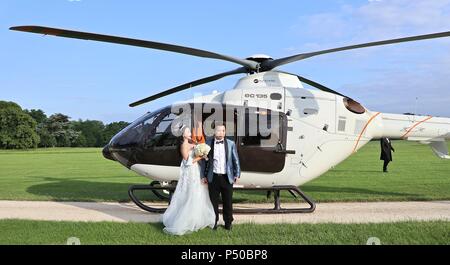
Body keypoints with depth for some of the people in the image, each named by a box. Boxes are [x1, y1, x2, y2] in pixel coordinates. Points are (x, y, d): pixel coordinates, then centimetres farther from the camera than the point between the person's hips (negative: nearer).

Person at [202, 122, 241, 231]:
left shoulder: (231, 144, 3)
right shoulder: (208, 143, 1)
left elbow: (235, 160, 7)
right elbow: (205, 160, 5)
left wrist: (237, 174, 2)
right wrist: (204, 175, 4)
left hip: (227, 177, 0)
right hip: (213, 177, 0)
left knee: (228, 201, 8)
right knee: (214, 201, 9)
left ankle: (228, 222, 23)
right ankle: (214, 222, 25)